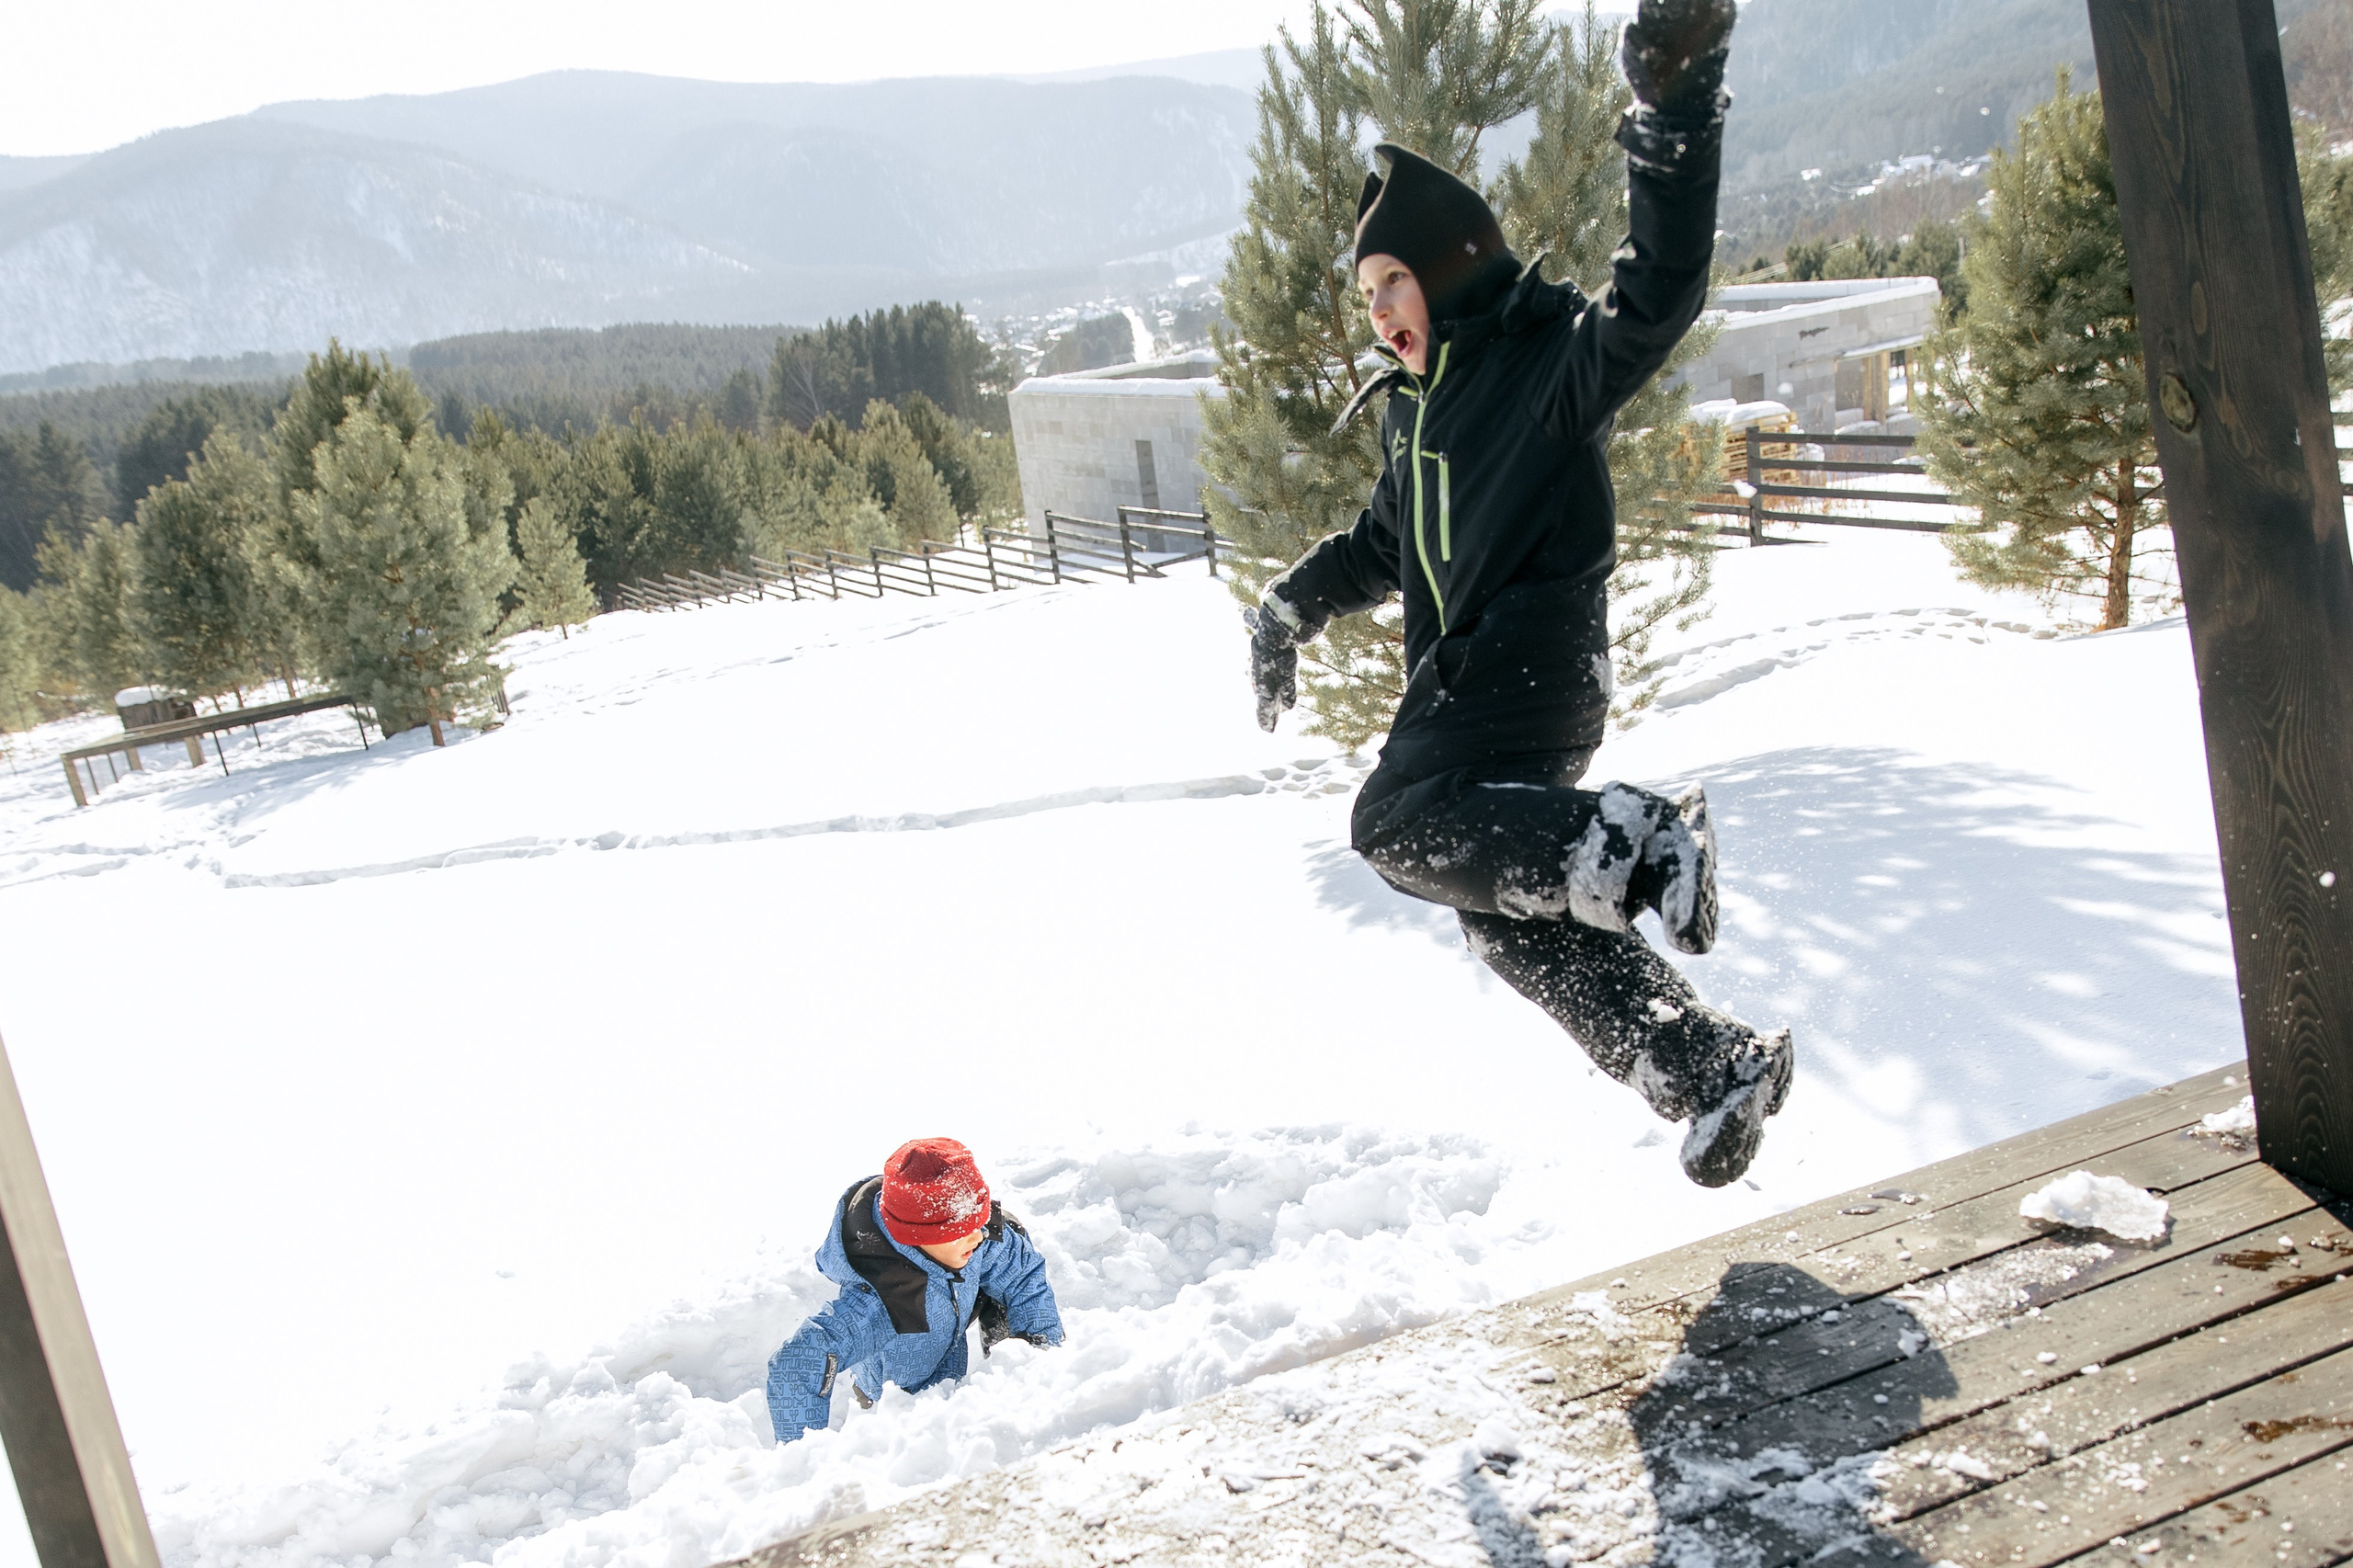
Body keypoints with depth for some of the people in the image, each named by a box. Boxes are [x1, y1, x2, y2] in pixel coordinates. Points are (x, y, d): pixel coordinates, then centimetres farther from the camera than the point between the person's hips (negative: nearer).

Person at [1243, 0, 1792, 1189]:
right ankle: (1717, 1071, 1)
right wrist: (1288, 610, 25)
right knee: (1505, 910, 1)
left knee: (1403, 827, -25)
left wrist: (1673, 112, -34)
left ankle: (1641, 840, -26)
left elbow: (1657, 297, -25)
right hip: (1463, 678, 9)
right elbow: (1381, 546, 34)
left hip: (1536, 659, -9)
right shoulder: (1414, 405, 20)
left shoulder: (1547, 363, -5)